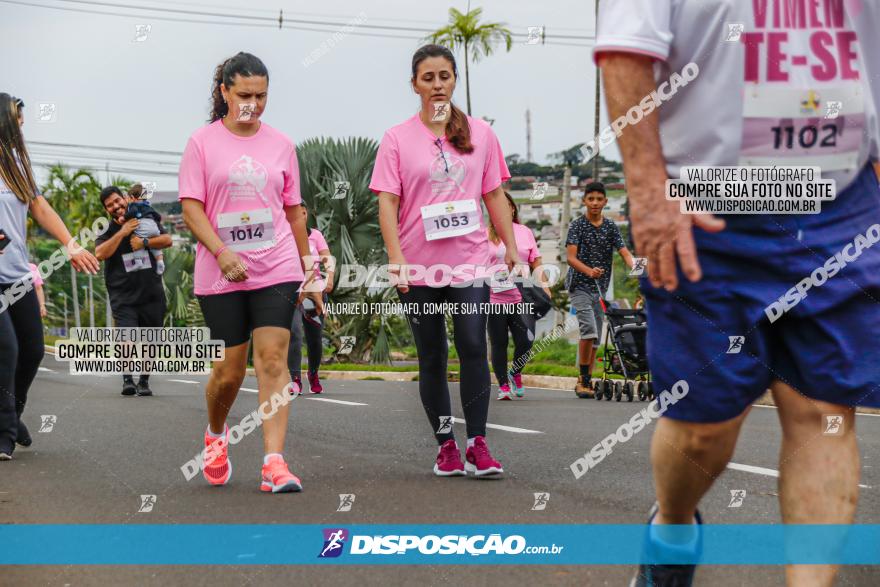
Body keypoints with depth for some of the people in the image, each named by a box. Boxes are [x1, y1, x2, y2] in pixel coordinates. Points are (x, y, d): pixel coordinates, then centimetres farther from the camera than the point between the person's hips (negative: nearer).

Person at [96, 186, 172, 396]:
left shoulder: (146, 221, 10)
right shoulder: (107, 233, 6)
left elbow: (167, 240, 1)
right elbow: (100, 254, -13)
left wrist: (144, 242, -13)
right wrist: (123, 232, -13)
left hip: (152, 294, 2)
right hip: (124, 298, -2)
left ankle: (144, 381, 22)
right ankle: (127, 378, -2)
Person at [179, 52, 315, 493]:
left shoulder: (281, 145, 9)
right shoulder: (202, 142, 1)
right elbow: (191, 208, -5)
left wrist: (309, 268, 16)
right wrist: (222, 252, -19)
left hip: (276, 270, 1)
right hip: (220, 275, -1)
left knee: (273, 360, -11)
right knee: (229, 369, 3)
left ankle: (274, 462, -12)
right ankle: (215, 435, 34)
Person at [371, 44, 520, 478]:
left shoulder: (480, 133, 8)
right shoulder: (397, 139, 1)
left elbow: (494, 194, 12)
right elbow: (387, 202, -4)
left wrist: (510, 246, 6)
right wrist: (397, 258, -14)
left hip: (470, 261, 0)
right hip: (419, 265, 0)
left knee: (473, 347, -12)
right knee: (431, 357, 6)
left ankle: (477, 446, -8)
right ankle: (446, 446, 15)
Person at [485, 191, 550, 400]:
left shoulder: (525, 232, 12)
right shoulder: (486, 234, 5)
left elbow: (536, 263, 14)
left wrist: (544, 288, 3)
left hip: (522, 297, 1)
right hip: (495, 298, -1)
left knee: (525, 341, -8)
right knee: (499, 344, 4)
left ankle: (515, 372, 21)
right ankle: (503, 384, 18)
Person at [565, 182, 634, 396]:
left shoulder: (611, 227, 8)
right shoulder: (577, 226, -4)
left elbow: (624, 252, -1)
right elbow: (571, 257, -13)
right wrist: (589, 271, -32)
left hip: (600, 288, 5)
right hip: (579, 285, -5)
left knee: (595, 338, 6)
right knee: (589, 330, -20)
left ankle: (585, 382, 14)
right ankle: (584, 378, -12)